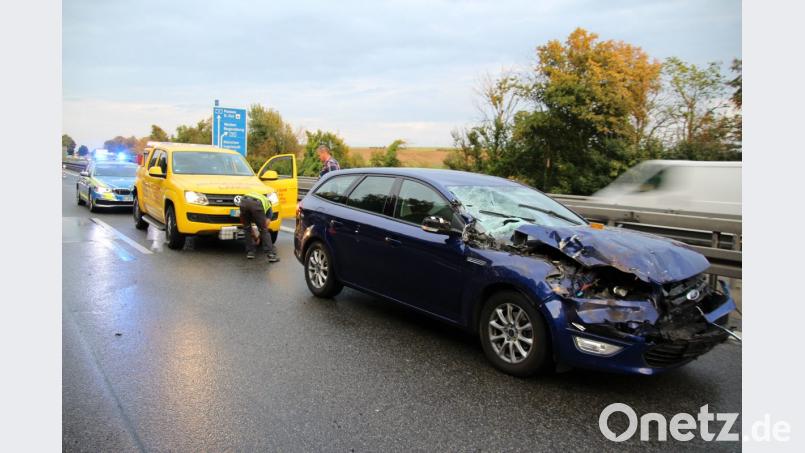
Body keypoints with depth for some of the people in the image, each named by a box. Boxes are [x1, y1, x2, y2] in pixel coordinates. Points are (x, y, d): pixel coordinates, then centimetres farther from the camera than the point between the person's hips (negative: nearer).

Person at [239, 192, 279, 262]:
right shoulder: (268, 204, 36)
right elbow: (266, 224, 31)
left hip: (244, 201, 3)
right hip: (257, 204, -3)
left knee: (247, 228, 23)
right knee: (264, 230, 8)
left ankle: (250, 252, 23)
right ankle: (271, 254, 2)